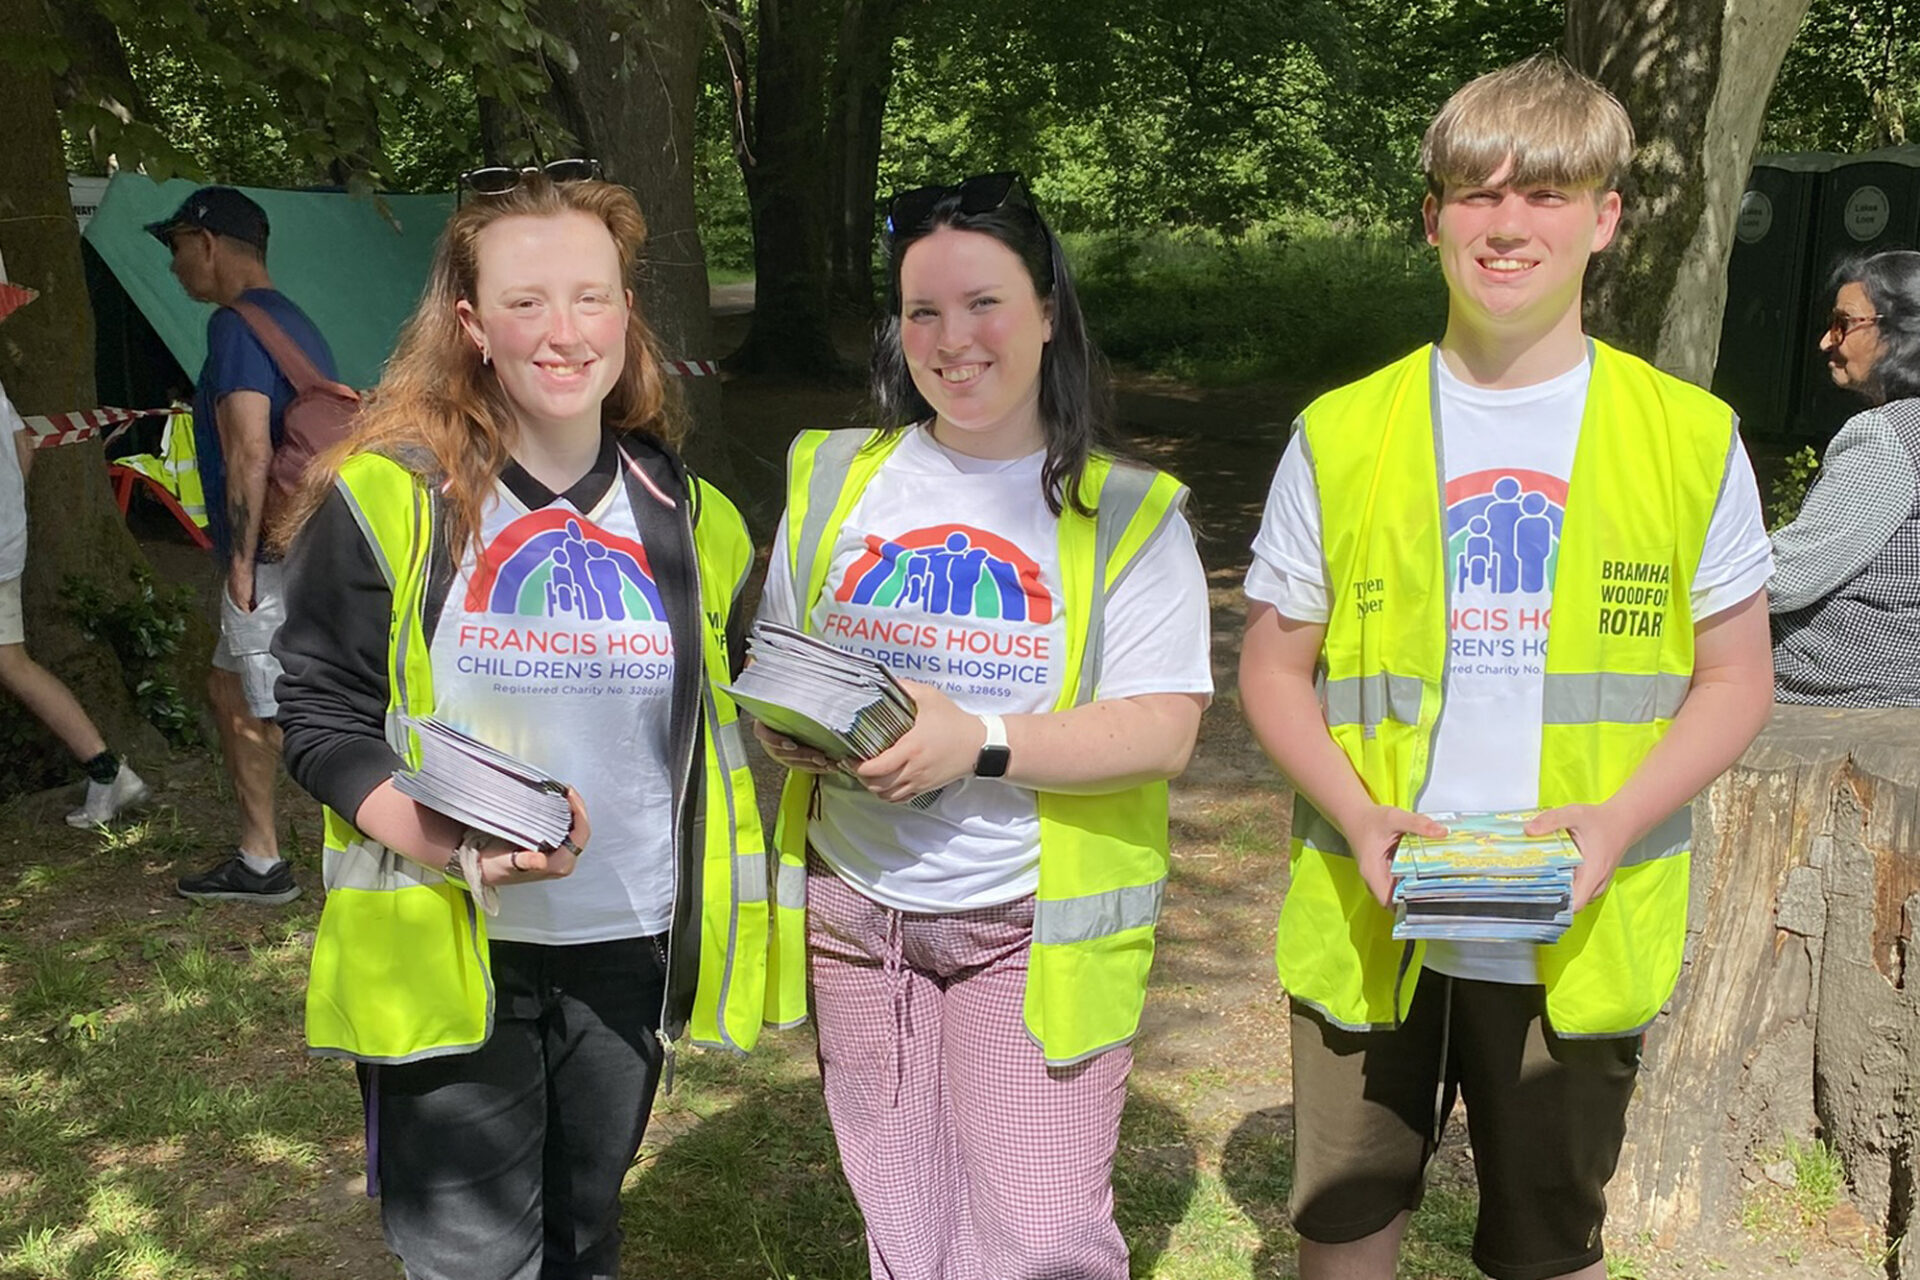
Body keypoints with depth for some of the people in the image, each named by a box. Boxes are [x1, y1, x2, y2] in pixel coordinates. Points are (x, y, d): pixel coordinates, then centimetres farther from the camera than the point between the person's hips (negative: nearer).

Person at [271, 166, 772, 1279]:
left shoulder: (685, 516, 4)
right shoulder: (389, 498, -8)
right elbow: (323, 716, -7)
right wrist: (454, 841, -22)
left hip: (631, 949, 4)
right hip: (445, 951, -4)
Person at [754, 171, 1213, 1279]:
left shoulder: (1126, 513, -5)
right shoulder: (835, 479, 7)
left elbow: (1162, 732, -13)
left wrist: (979, 743, -24)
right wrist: (788, 728, -9)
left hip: (1035, 931, -3)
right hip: (855, 909, 4)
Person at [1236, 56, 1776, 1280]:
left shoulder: (1692, 439, -2)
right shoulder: (1341, 436, -2)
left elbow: (1735, 682, 3)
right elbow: (1274, 667, 4)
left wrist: (1618, 822, -14)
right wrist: (1358, 816, -13)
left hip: (1579, 939, 0)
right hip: (1369, 928, 1)